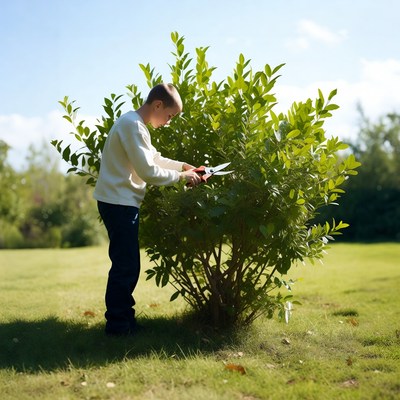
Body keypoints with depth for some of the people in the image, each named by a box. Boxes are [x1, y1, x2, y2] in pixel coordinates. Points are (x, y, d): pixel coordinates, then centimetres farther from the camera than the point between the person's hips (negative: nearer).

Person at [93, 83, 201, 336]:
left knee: (127, 265, 15)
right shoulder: (133, 126, -18)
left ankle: (123, 317, 24)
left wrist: (183, 166, 12)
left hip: (122, 202, 10)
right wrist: (182, 176, -10)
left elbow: (154, 158, 22)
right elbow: (149, 171, -21)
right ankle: (118, 323, 6)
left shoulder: (135, 124, 15)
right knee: (125, 266, -4)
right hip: (119, 203, -10)